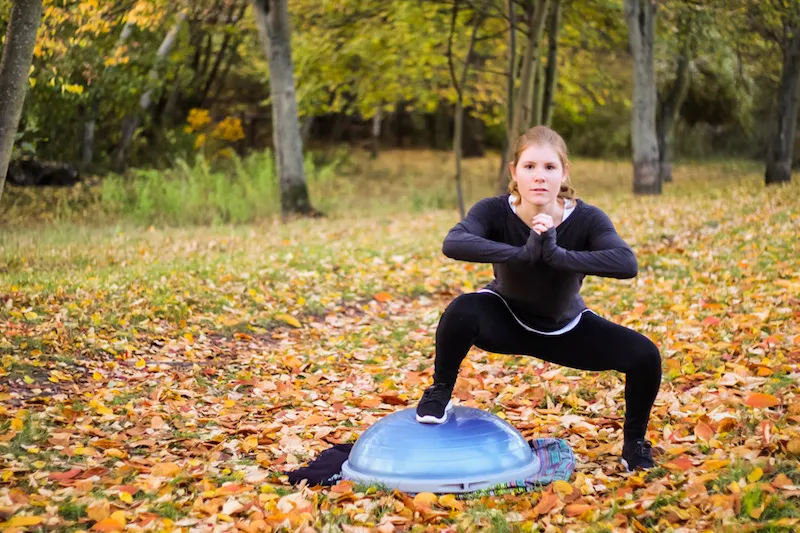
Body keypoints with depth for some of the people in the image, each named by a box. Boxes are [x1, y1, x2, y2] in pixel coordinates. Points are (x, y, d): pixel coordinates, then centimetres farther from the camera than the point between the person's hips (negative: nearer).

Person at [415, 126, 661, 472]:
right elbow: (453, 243, -45)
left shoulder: (586, 219, -25)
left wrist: (558, 255, -50)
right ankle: (439, 394, -5)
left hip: (565, 329, 2)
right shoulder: (494, 211, -26)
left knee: (644, 356, -17)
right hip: (505, 320, -1)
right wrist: (524, 253, -52)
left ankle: (634, 443, 11)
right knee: (462, 312, -35)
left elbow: (626, 263, -42)